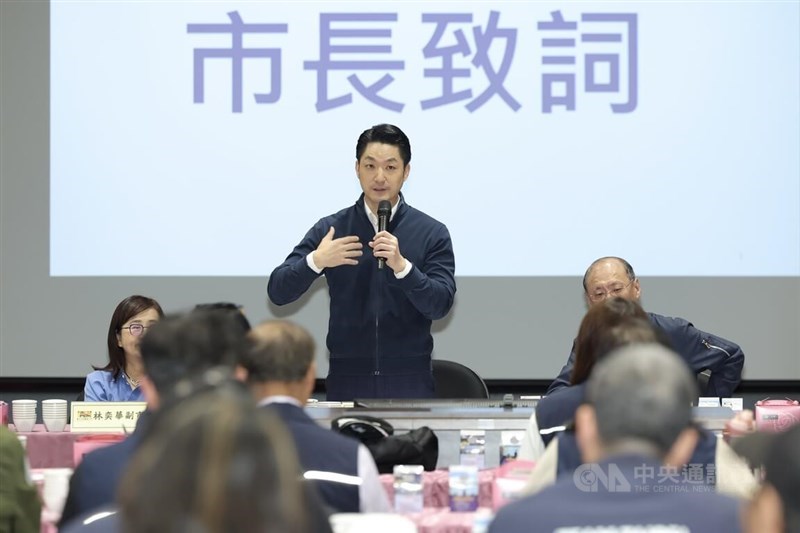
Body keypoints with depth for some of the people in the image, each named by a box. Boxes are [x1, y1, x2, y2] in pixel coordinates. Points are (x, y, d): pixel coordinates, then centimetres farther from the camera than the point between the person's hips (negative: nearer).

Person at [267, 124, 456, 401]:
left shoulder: (432, 233, 1)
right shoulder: (329, 229, 3)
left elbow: (440, 305, -9)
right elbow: (278, 292, -1)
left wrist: (401, 265, -24)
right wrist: (315, 261, -19)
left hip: (409, 381, 0)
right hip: (347, 380, 1)